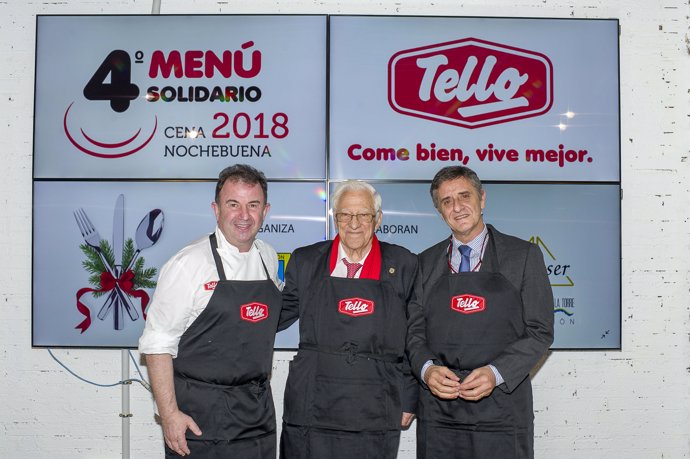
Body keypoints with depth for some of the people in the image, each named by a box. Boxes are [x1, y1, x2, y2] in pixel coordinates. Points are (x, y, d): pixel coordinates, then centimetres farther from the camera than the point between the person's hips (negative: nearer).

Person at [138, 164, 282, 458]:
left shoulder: (268, 258, 5)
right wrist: (169, 414, -17)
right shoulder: (188, 264, -13)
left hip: (259, 410, 6)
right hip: (200, 415, -5)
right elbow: (157, 343, -12)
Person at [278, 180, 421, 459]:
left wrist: (409, 400, 5)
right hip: (310, 410, 1)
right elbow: (279, 314, 15)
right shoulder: (305, 261, 5)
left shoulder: (403, 265, 2)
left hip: (376, 415, 0)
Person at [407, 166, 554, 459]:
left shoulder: (524, 255, 0)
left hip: (501, 410, -2)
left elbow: (540, 332, -2)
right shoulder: (426, 262, 9)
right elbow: (415, 330, 9)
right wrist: (427, 368, -10)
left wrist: (496, 373, -16)